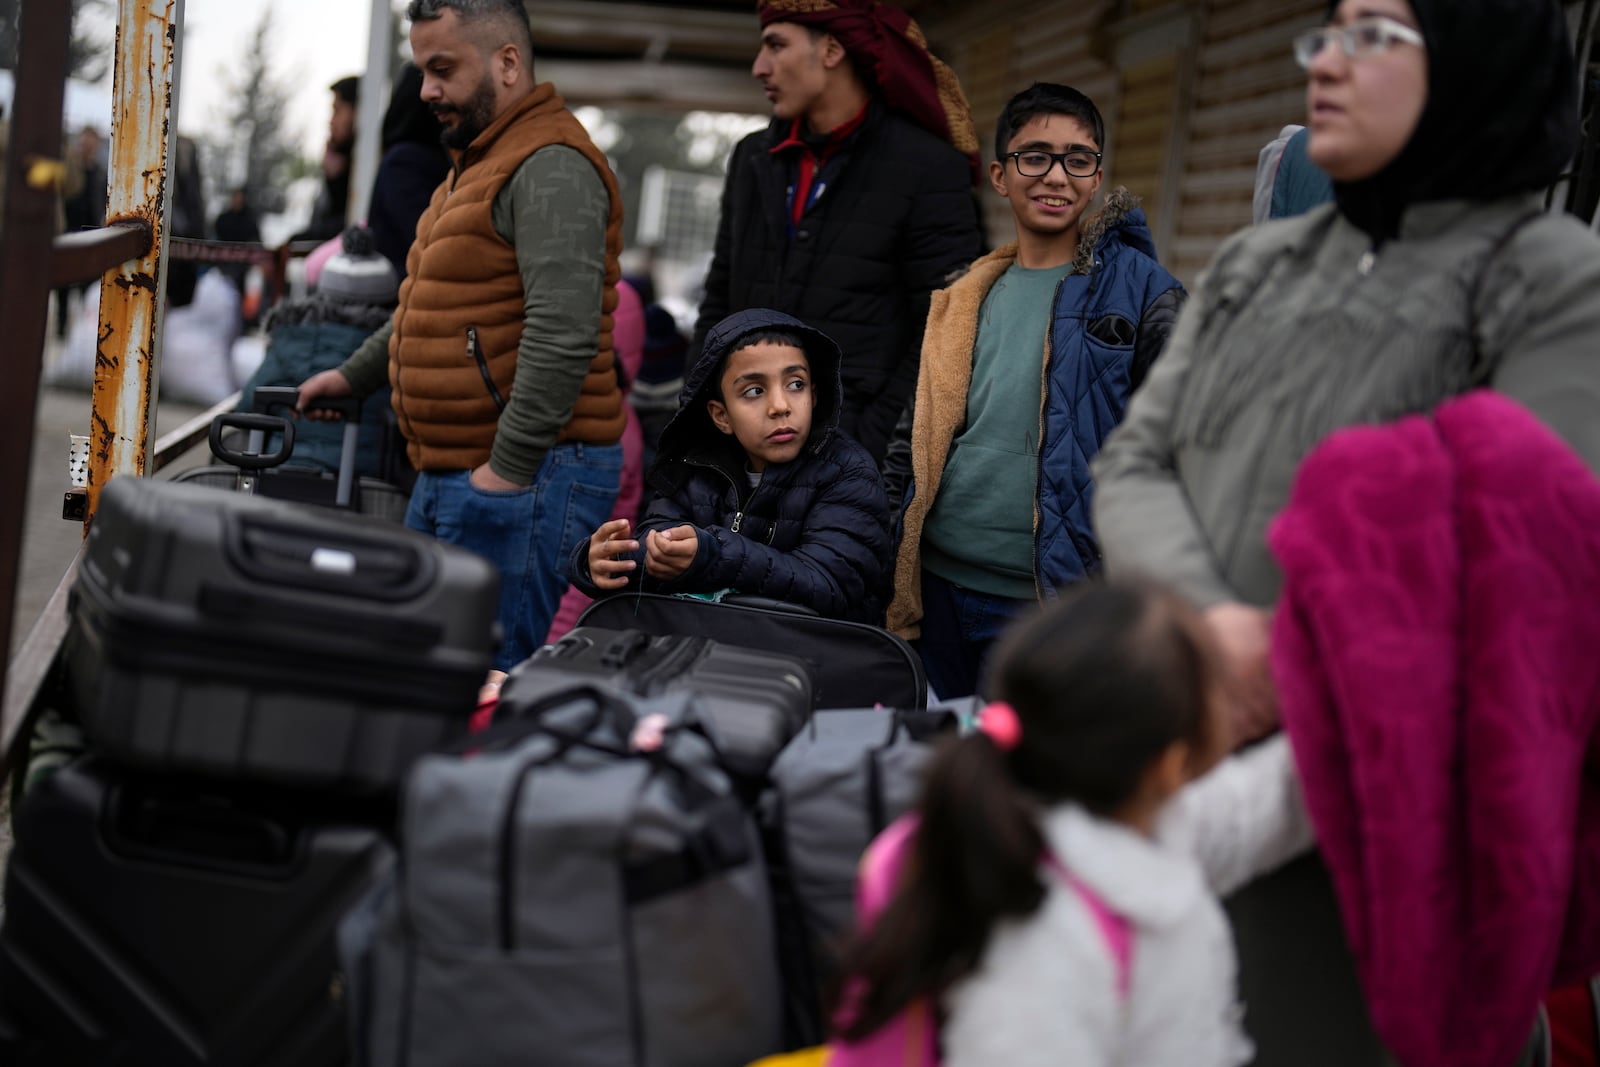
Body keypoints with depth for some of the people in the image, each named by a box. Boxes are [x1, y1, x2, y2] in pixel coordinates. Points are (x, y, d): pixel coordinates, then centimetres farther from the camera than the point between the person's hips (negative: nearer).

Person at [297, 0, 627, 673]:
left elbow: (563, 333, -24)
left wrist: (509, 469, -24)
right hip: (449, 473, 11)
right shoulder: (479, 160, 21)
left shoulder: (551, 168, -14)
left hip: (522, 476, -11)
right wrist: (356, 375, 37)